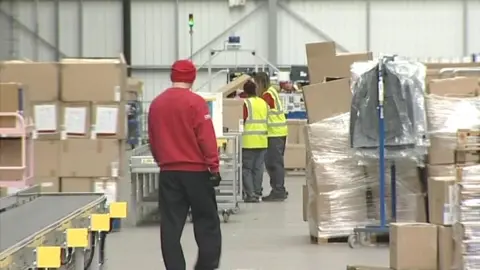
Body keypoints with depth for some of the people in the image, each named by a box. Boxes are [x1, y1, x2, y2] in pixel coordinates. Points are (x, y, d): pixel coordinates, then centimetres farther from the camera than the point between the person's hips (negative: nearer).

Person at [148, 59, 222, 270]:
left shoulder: (156, 104, 5)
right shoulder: (196, 102, -9)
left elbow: (153, 140, 11)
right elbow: (207, 138, -12)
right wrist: (214, 167, -6)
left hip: (168, 171, 4)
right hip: (195, 170, -4)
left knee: (170, 226, 4)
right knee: (207, 222, 8)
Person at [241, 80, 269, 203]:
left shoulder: (245, 103, -9)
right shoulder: (264, 103, 9)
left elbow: (241, 121, -11)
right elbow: (267, 121, 13)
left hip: (249, 141, -5)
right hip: (262, 141, 5)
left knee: (247, 168, 1)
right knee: (258, 168, 10)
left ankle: (250, 194, -4)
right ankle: (257, 193, 12)